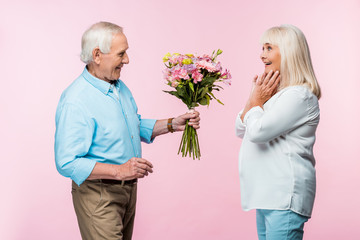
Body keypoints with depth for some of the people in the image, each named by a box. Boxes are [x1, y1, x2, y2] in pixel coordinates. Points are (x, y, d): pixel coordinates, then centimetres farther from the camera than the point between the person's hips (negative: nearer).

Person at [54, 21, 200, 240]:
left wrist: (172, 124, 5)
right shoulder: (75, 101, -23)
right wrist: (118, 171, -31)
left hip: (128, 188, 9)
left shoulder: (120, 87, 6)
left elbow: (136, 127, 20)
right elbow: (67, 163, -26)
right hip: (98, 195, -8)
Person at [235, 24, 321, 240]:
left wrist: (256, 100, -4)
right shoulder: (275, 92, 16)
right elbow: (241, 131, 18)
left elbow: (257, 132, -22)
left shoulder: (299, 95, -14)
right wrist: (254, 99, 3)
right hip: (268, 195, 10)